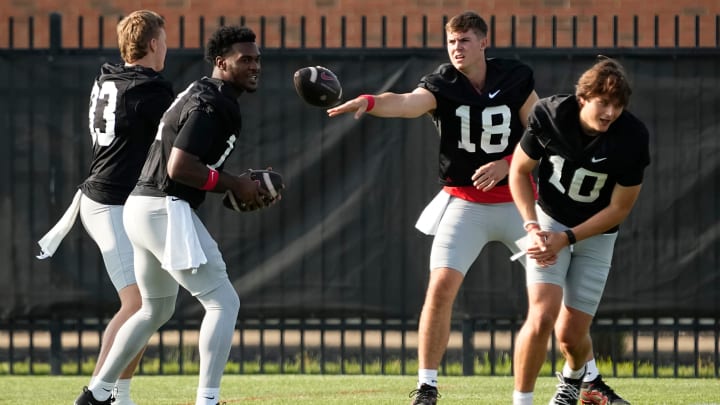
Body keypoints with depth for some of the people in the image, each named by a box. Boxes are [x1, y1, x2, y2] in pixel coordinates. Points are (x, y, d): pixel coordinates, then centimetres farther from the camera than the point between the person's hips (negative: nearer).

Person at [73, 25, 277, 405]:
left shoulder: (200, 94, 18)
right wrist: (234, 184, -13)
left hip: (141, 209, 11)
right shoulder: (212, 104, -14)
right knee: (223, 302, -8)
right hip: (166, 211, -11)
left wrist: (240, 187, 10)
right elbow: (179, 167, -22)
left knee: (157, 310, 24)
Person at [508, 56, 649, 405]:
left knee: (571, 334, 0)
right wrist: (532, 227, -16)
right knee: (542, 316, -21)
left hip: (596, 234, 0)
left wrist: (567, 239, -19)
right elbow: (520, 170, -4)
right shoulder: (549, 114, -21)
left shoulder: (633, 137, -23)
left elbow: (619, 209, -13)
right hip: (549, 220, 0)